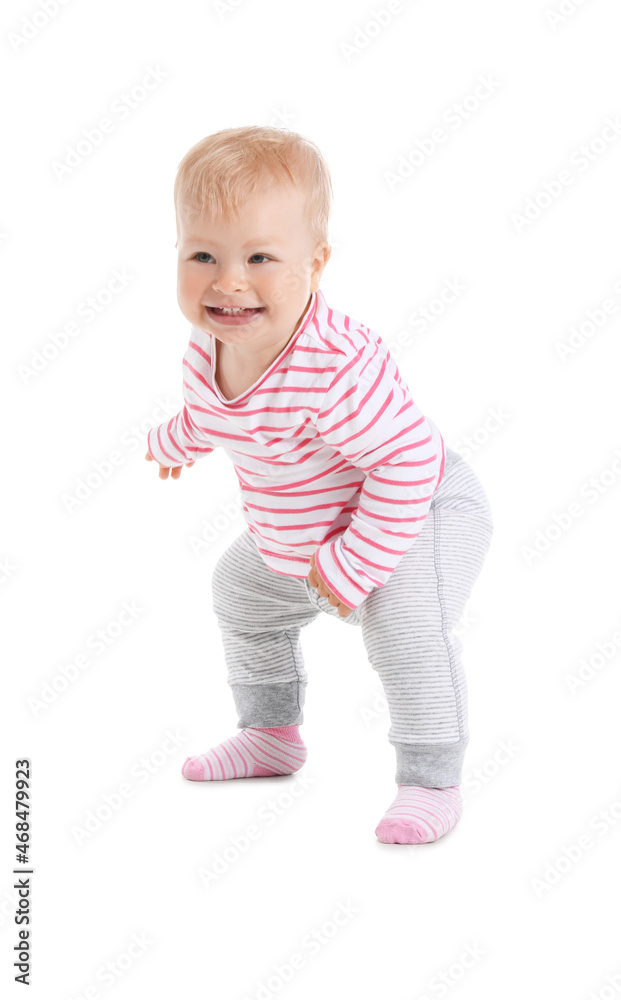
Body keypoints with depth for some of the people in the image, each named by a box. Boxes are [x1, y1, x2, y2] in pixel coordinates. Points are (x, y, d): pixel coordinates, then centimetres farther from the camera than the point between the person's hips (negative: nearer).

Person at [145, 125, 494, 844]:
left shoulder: (338, 367, -41)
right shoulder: (208, 348, -15)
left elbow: (409, 461, -37)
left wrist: (356, 565, -33)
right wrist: (175, 441, 31)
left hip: (425, 511, -8)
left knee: (403, 614, -32)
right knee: (239, 593, 22)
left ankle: (431, 781, -15)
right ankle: (271, 735, 43)